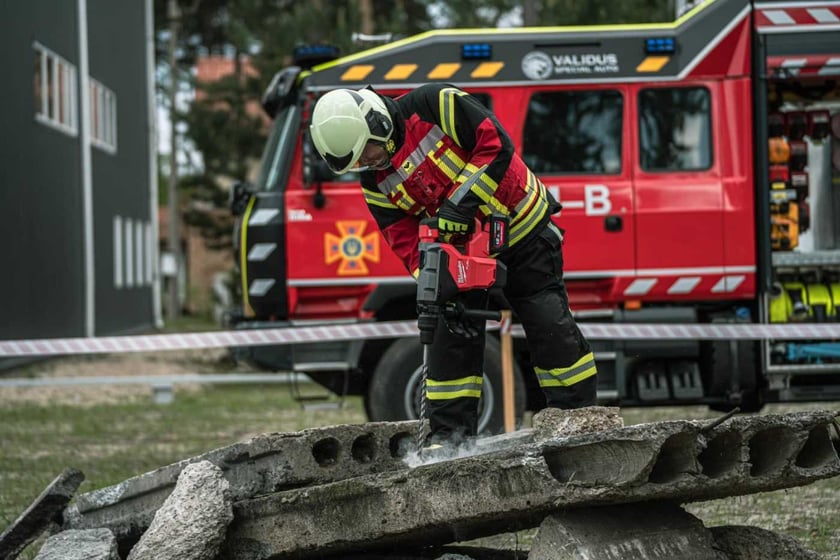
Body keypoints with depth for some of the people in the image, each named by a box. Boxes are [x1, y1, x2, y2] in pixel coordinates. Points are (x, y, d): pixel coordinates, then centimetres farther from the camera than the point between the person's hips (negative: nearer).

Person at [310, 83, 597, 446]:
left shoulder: (434, 106, -23)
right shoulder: (375, 182, -5)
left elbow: (497, 143, -26)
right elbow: (402, 236, -6)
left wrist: (462, 199, -30)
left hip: (523, 228, -5)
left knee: (549, 325, -3)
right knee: (452, 335, 0)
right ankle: (449, 435, 5)